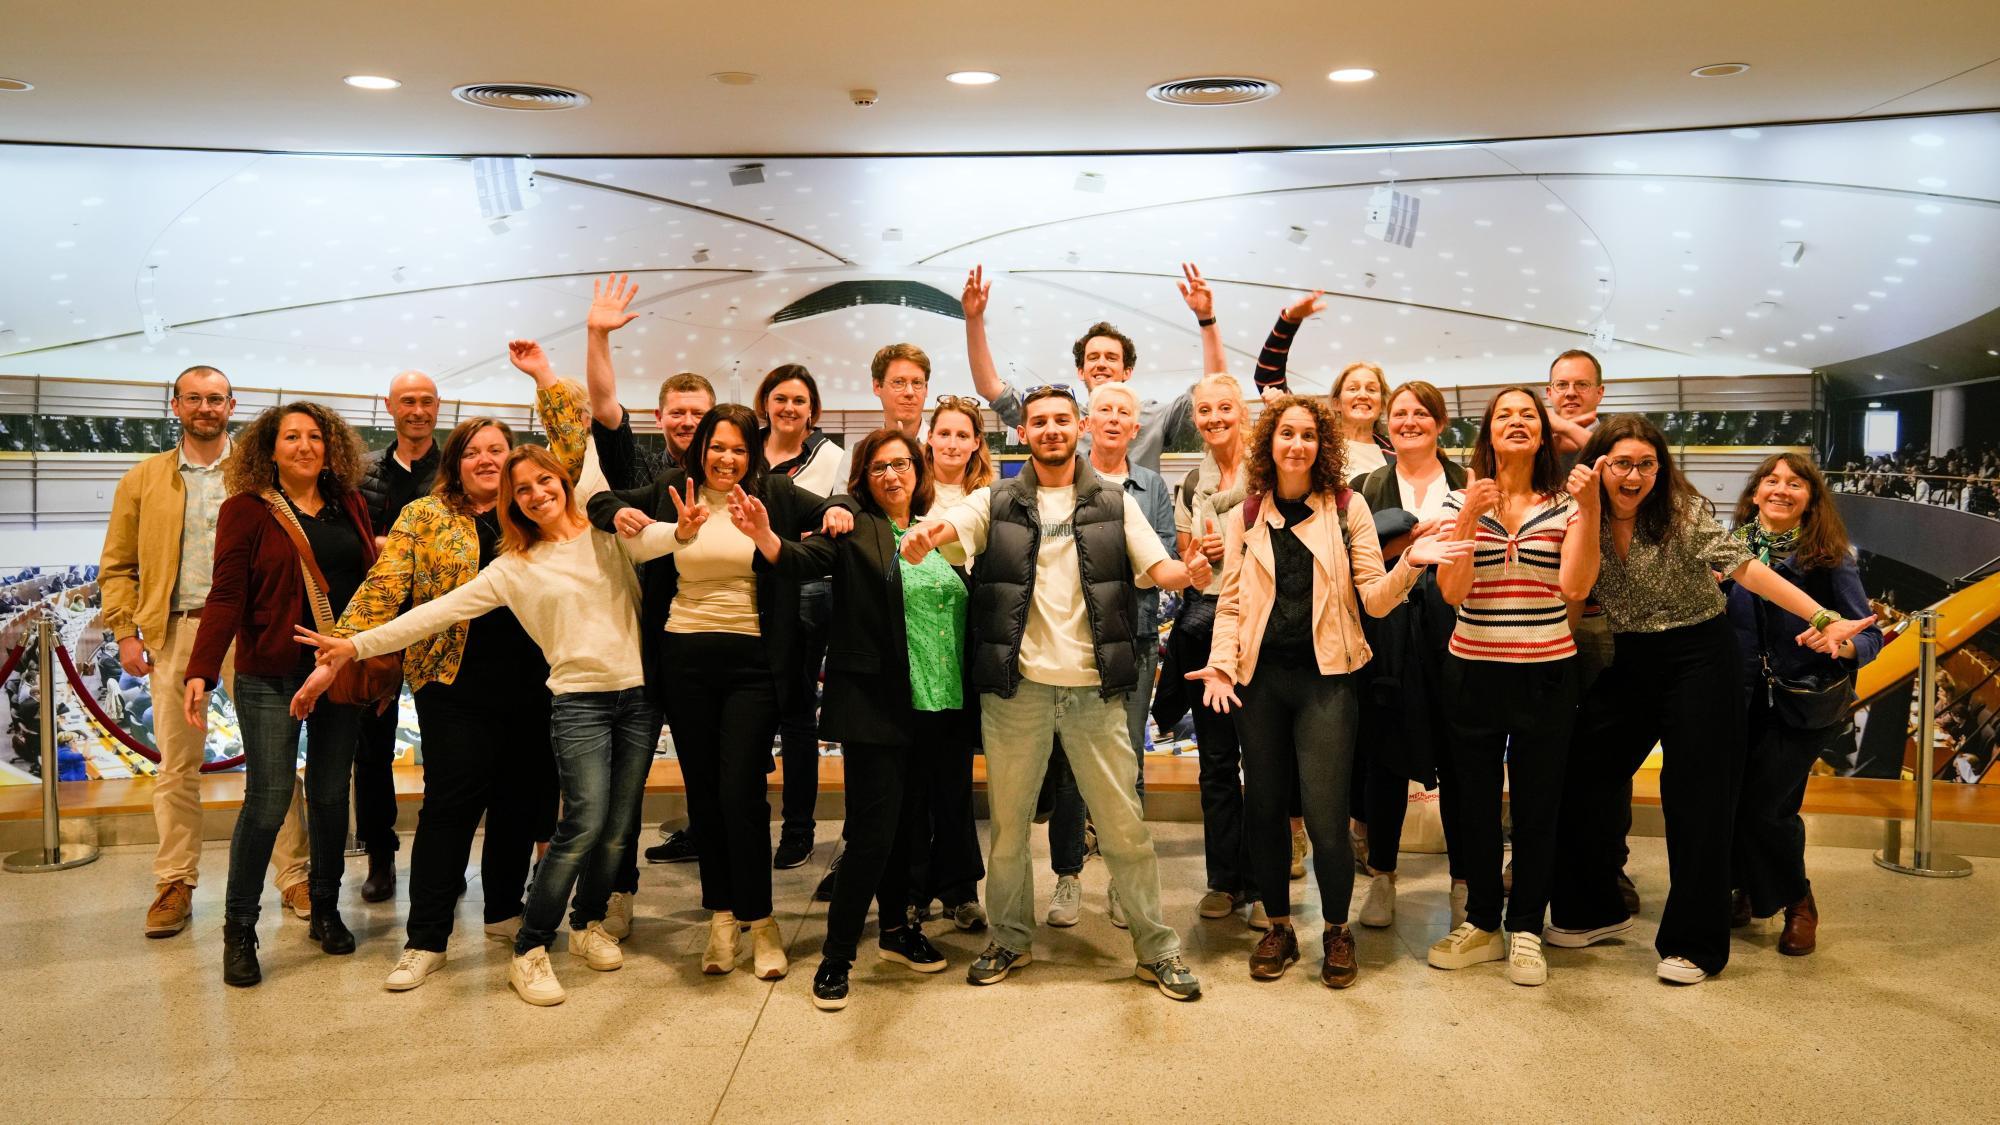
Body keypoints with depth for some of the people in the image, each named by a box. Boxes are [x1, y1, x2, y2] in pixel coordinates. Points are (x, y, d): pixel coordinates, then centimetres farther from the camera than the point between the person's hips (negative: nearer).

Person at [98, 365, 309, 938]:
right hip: (174, 632, 2)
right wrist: (125, 632, -1)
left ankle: (294, 877, 8)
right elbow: (117, 566, 10)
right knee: (177, 766, 7)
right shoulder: (142, 480, 11)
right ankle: (175, 885, 17)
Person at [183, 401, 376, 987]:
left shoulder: (349, 505, 8)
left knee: (331, 795, 10)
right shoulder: (246, 510, -4)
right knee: (268, 800, -4)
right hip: (271, 675, -4)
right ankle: (239, 929, 9)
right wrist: (200, 672, -19)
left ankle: (326, 911, 24)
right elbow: (226, 596, -11)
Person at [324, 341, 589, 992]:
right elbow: (384, 588, -4)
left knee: (519, 801, 11)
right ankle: (426, 940, 6)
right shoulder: (424, 518, 3)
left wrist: (544, 375, 3)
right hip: (456, 687, -3)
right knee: (450, 806, -1)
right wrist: (344, 646, -15)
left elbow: (571, 442, 5)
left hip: (529, 684, 3)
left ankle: (504, 912, 28)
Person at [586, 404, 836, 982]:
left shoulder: (776, 495, 1)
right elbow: (603, 501, 13)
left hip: (752, 662, -3)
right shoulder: (671, 491, 6)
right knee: (702, 792, 10)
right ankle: (722, 917, 22)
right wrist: (620, 513, -9)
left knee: (741, 791, -8)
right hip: (684, 659, 3)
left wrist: (839, 511, -18)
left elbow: (831, 515, 5)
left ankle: (759, 920, 7)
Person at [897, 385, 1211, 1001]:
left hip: (1094, 689, 0)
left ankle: (1156, 948, 15)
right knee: (1007, 823, 11)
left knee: (1124, 824, 3)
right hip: (1017, 687, 1)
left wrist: (1191, 571, -24)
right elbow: (951, 526, -11)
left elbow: (1161, 570, 0)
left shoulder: (1116, 504, 7)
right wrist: (924, 535, -36)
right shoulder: (996, 503, 6)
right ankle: (1010, 938, 29)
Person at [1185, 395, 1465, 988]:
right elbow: (1231, 603, 9)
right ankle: (1278, 928, 26)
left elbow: (1374, 599, -1)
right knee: (1264, 809, 8)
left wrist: (1409, 563, -18)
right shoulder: (1244, 518, 9)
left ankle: (1337, 931, 16)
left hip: (1324, 678, -2)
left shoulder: (1348, 508, 3)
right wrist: (1220, 663, -5)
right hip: (1260, 678, 3)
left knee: (1325, 816, -6)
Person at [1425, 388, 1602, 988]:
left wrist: (1589, 506, -20)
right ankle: (1482, 923, 25)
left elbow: (1575, 586, -14)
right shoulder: (1461, 500, 0)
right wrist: (1468, 519, -19)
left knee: (1537, 804, 6)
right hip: (1473, 670, 1)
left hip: (1546, 673, 0)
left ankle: (1525, 930, 20)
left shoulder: (1565, 503, 0)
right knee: (1474, 802, 9)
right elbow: (1452, 591, -10)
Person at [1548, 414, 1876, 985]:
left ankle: (1694, 943, 11)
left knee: (1695, 800, -1)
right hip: (1630, 662, 5)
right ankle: (1594, 910, 23)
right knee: (1580, 777, 4)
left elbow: (1743, 566, -22)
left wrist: (1822, 617, -33)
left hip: (1699, 658, -5)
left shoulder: (1683, 511, -14)